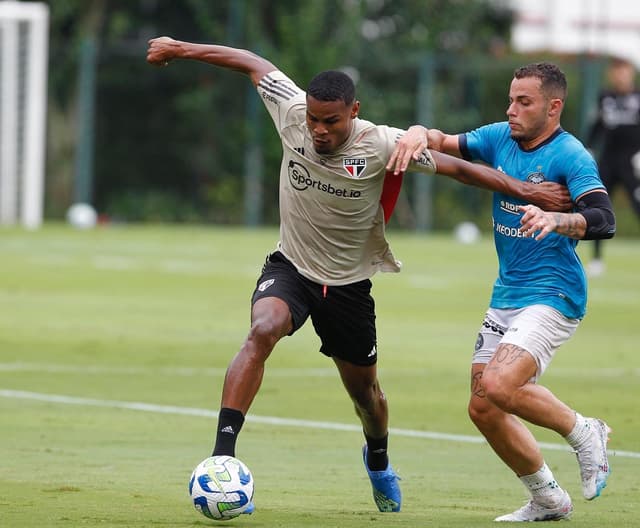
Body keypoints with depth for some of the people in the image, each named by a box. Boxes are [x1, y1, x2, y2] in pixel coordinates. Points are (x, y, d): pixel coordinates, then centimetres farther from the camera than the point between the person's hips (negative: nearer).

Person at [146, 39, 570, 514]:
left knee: (364, 389, 15)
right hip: (289, 266, 0)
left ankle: (378, 462, 50)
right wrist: (181, 49, 4)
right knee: (262, 332, -32)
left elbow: (454, 167, -11)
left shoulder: (382, 145, -21)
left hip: (348, 284, 0)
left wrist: (524, 190, -10)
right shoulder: (292, 112, -17)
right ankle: (221, 455, -35)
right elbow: (254, 64, -1)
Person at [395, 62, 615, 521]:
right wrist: (418, 135, -15)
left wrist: (556, 220, -45)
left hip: (553, 295, -8)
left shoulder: (571, 156, -15)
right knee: (483, 409, 7)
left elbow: (604, 221, -26)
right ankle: (547, 500, 24)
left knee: (498, 386, -26)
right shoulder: (500, 138, 6)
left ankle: (584, 432, -2)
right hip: (505, 296, 8)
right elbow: (446, 143, 8)